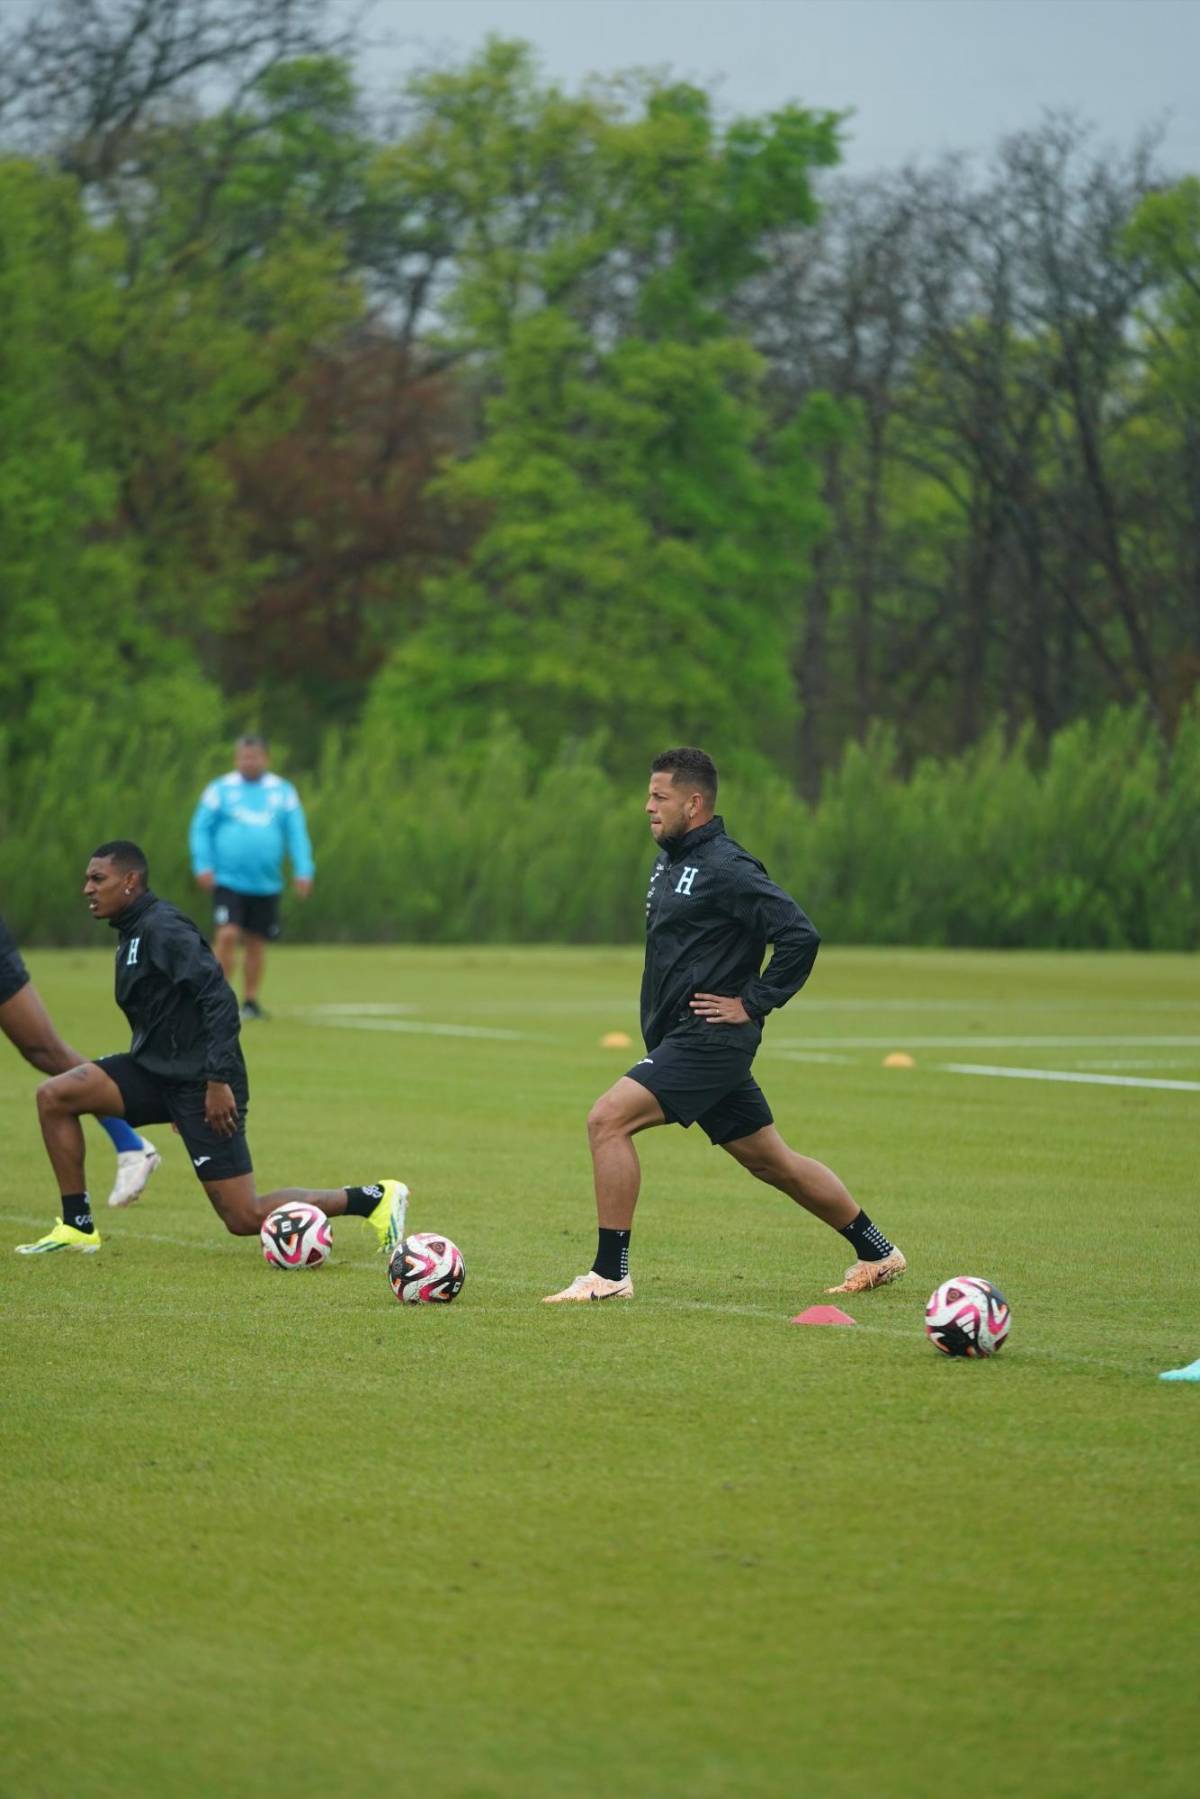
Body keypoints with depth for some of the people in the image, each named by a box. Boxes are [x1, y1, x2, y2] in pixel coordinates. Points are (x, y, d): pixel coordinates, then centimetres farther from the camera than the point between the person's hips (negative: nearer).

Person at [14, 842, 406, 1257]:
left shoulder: (163, 930, -16)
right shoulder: (132, 933, 14)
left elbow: (220, 1000, -23)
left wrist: (217, 1081, -27)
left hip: (201, 1084, -9)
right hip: (156, 1071, 9)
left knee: (245, 1219, -7)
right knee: (53, 1096, -5)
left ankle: (374, 1198, 7)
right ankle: (78, 1226, 0)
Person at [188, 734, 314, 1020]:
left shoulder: (283, 792, 9)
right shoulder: (220, 790, 4)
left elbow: (297, 833, 7)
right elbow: (201, 830, 3)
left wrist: (303, 870, -4)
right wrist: (203, 866, -10)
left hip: (266, 885, 2)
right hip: (228, 881, -2)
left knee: (256, 943, 7)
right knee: (227, 935, -16)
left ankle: (250, 1001, 20)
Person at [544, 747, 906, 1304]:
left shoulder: (726, 869, -15)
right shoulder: (670, 861, 14)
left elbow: (800, 936, -21)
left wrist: (753, 1003, -17)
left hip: (709, 1042, -10)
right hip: (679, 1040, 10)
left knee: (608, 1118, -19)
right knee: (770, 1160, 17)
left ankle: (610, 1274, -16)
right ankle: (877, 1252, 29)